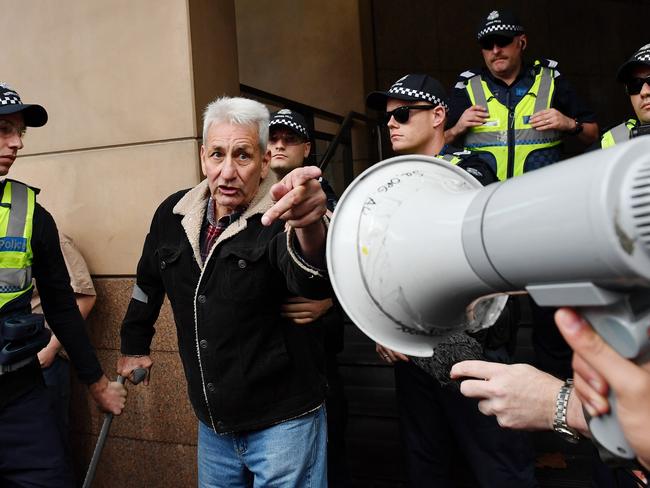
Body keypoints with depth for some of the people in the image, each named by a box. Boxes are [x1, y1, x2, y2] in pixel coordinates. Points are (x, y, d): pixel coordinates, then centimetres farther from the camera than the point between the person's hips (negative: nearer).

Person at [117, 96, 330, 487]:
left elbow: (311, 280, -39)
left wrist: (310, 227, -60)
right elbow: (149, 282, 17)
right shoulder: (173, 215, -1)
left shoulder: (279, 220, -17)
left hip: (283, 422, -5)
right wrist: (134, 346, 25)